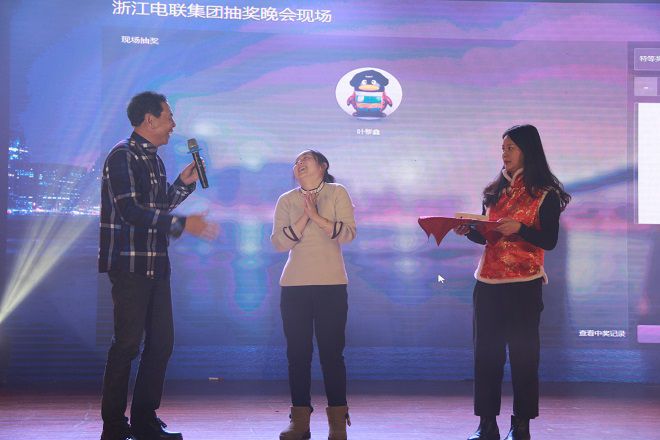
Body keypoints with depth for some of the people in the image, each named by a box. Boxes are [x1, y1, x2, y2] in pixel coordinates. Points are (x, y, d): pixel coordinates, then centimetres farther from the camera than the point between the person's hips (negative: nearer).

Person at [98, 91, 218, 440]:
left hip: (156, 264, 9)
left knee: (161, 341, 9)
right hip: (129, 264, -9)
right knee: (127, 343, -7)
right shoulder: (123, 156, -11)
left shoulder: (153, 160, 17)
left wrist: (184, 183, 11)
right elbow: (130, 211, -20)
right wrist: (183, 224, -21)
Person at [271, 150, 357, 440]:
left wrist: (317, 216, -15)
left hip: (331, 285, -2)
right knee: (298, 352, 2)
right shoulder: (286, 200, 10)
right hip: (294, 286, 2)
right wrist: (304, 218, -11)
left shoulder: (337, 193, 5)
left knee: (332, 351, -3)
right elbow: (278, 242, -1)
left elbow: (348, 233, -6)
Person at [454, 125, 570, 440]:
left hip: (524, 285, -5)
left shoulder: (545, 194, -2)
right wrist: (468, 230, -3)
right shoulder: (494, 191, 14)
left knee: (523, 353, -1)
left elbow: (549, 241, -8)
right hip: (487, 283, 5)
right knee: (486, 353, 4)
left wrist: (519, 229, -22)